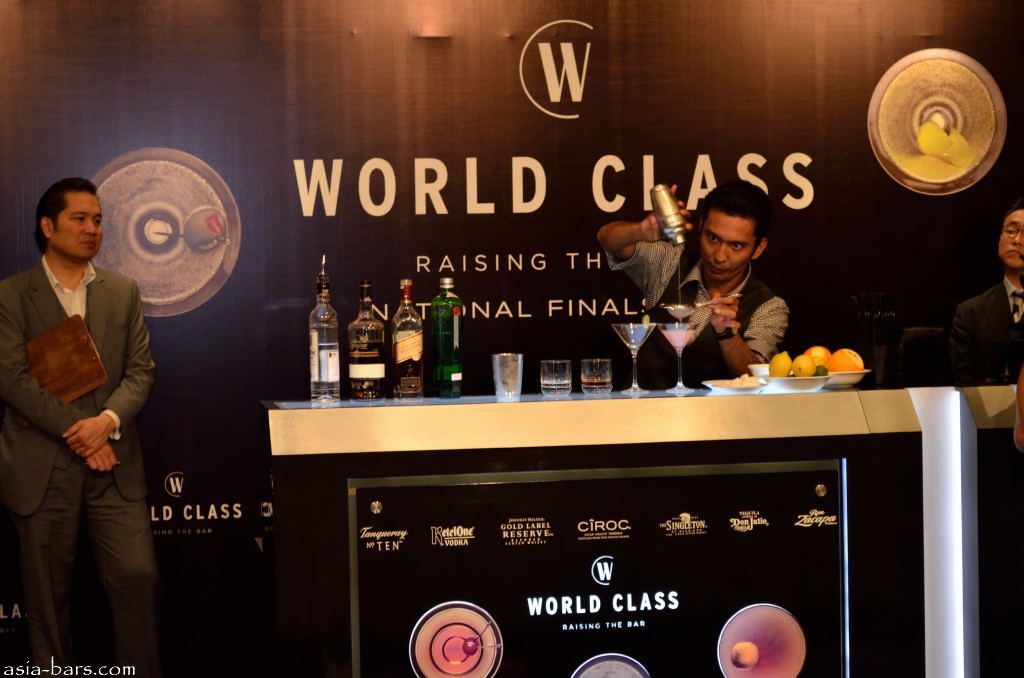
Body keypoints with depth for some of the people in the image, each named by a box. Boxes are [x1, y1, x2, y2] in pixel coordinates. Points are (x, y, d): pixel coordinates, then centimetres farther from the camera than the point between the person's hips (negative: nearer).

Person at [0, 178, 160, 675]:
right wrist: (78, 434, -14)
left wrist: (108, 421, -14)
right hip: (41, 468, -2)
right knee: (48, 594, 5)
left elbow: (140, 370, 6)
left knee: (137, 576, -5)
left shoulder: (123, 291, 12)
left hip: (114, 464, 2)